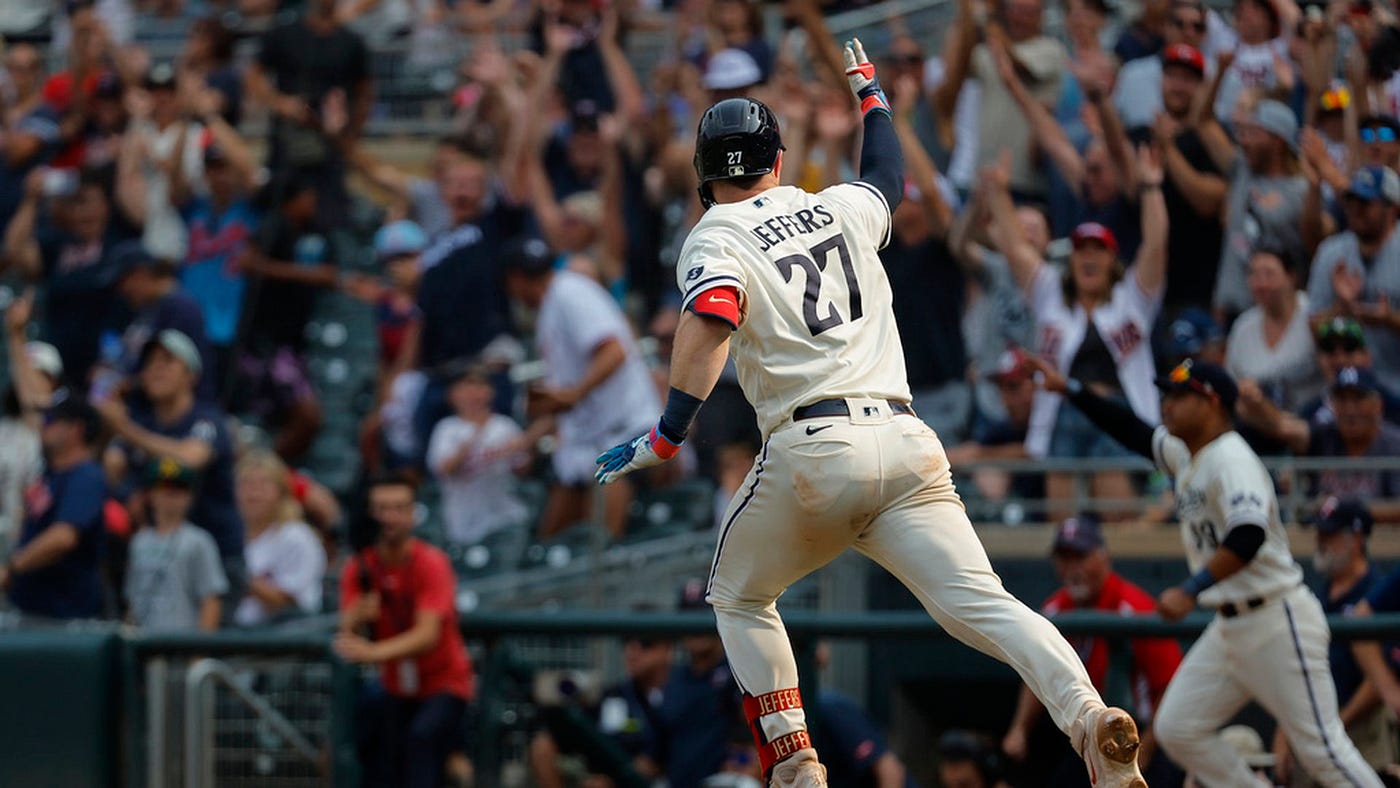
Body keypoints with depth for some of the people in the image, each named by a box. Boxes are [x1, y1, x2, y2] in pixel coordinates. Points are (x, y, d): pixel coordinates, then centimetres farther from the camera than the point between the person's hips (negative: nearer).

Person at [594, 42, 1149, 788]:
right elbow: (887, 175, 46)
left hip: (811, 451, -3)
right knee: (979, 604, -9)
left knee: (739, 597, 22)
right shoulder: (840, 208, 21)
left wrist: (666, 436, -19)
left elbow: (710, 320, -16)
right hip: (904, 441, 3)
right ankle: (1088, 714, -34)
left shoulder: (714, 240, 6)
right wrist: (867, 89, 61)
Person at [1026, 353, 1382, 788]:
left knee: (1320, 748, -10)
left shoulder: (1231, 460, -18)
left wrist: (1190, 590, -38)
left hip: (1278, 623, -10)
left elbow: (1249, 536, -33)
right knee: (1177, 730, 6)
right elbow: (1133, 431, 26)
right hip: (1230, 627, 10)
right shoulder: (1185, 455, 11)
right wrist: (1070, 389, 20)